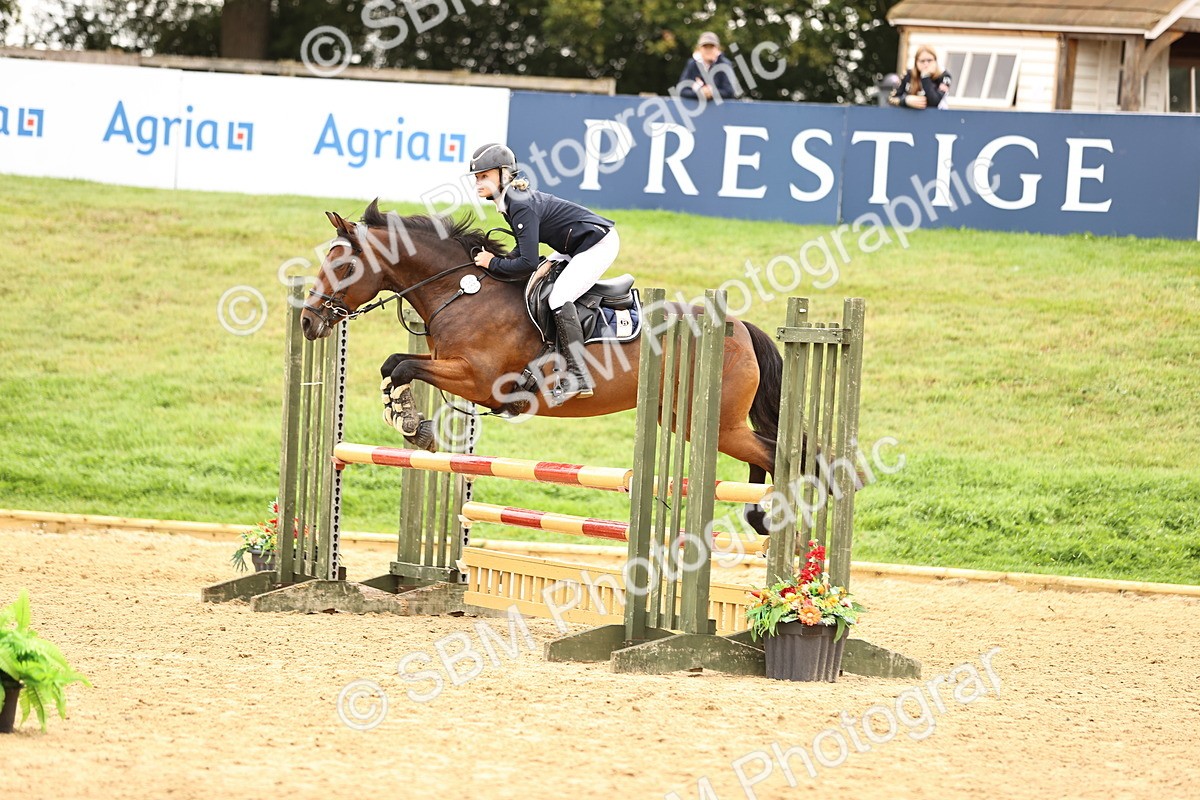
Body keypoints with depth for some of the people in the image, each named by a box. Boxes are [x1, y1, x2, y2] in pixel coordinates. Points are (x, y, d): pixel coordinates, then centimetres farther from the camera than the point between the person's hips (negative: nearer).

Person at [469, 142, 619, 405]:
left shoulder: (522, 207, -24)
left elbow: (528, 263, -28)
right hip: (583, 247, 11)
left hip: (599, 243, -11)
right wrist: (499, 261, 0)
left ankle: (577, 376, -24)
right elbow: (524, 249, 16)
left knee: (559, 298, -20)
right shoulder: (511, 200, 7)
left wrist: (494, 264, -15)